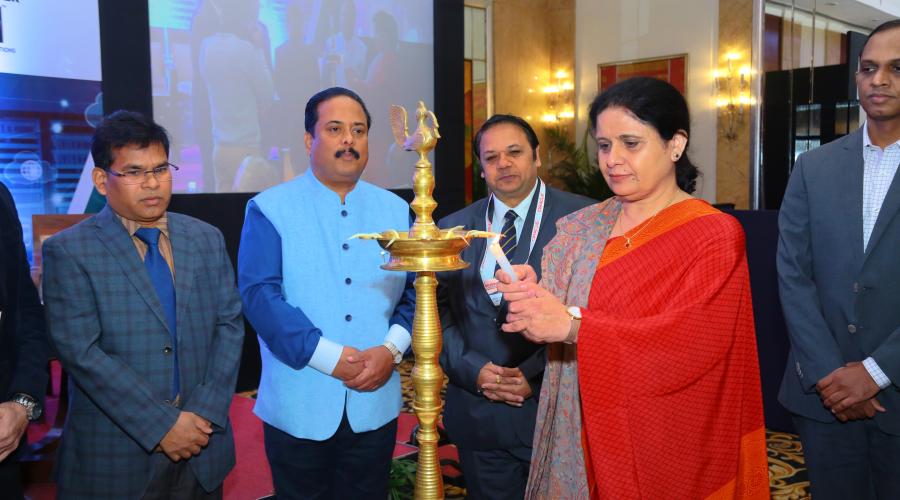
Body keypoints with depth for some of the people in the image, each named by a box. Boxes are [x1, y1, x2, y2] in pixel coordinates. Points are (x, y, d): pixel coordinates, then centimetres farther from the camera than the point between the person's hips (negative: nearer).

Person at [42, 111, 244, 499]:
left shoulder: (207, 239, 5)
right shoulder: (68, 251, -6)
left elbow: (230, 325, 3)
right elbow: (80, 351, -13)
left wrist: (205, 412, -9)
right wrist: (162, 424, -16)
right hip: (114, 458, -3)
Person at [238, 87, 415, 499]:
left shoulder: (396, 211, 7)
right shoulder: (270, 209, -4)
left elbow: (418, 290, 4)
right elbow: (259, 294, -13)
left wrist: (391, 348, -13)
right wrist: (330, 358, -18)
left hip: (375, 403, 3)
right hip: (299, 406, -2)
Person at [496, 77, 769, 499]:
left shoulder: (713, 235, -9)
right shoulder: (582, 228, 5)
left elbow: (692, 342, -21)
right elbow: (555, 317, 2)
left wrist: (574, 326, -27)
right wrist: (529, 295, -21)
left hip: (667, 448, -4)